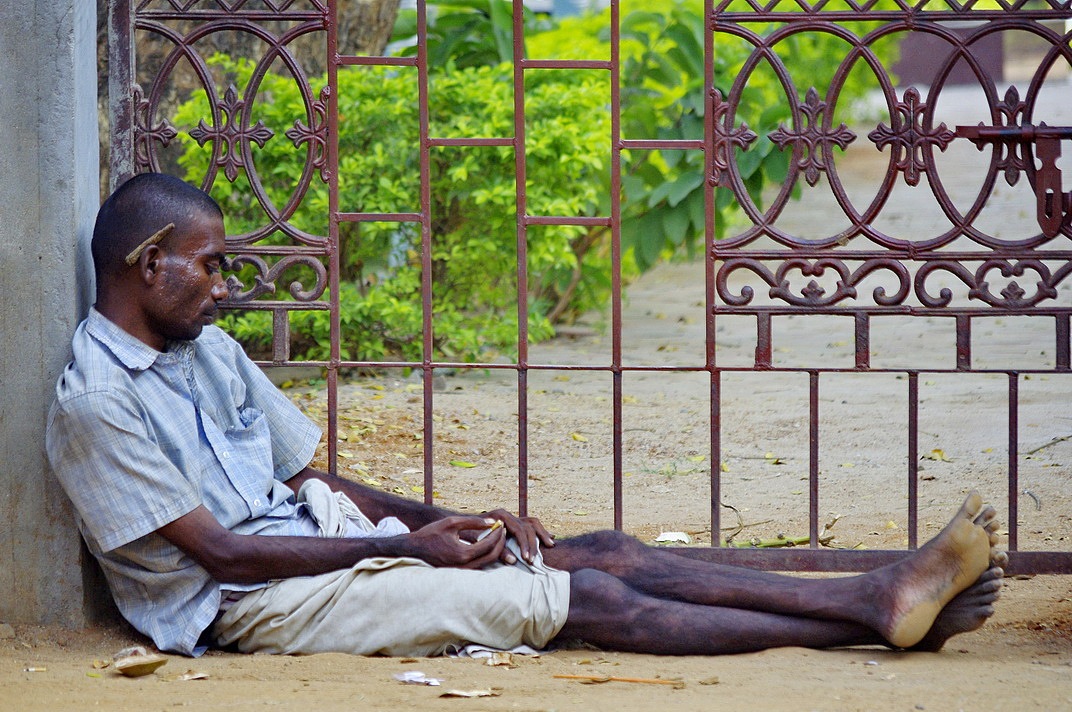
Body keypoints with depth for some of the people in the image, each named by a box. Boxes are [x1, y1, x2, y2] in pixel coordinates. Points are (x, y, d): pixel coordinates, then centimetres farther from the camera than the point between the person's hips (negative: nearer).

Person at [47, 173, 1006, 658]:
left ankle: (878, 599, -13)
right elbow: (216, 549, -17)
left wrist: (443, 521, 3)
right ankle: (874, 622, -18)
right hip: (261, 604, -8)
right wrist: (407, 546, -14)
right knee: (587, 600, -17)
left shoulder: (210, 352, 15)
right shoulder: (96, 403, -14)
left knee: (605, 556, -7)